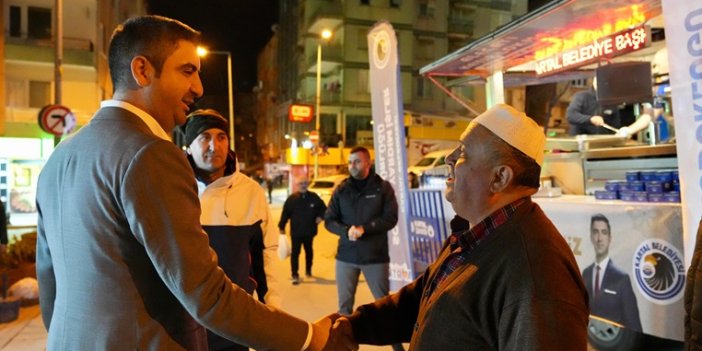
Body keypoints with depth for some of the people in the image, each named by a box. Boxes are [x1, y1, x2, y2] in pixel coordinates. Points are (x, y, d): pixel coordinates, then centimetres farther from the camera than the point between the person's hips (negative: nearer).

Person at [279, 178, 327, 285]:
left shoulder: (314, 197, -2)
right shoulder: (292, 198, -7)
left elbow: (323, 208, 11)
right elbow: (285, 213, -8)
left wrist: (320, 216, -7)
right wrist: (281, 227, -12)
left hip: (309, 231, 3)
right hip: (296, 232, -2)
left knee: (309, 251, 18)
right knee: (295, 253, -4)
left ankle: (308, 270, 37)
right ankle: (295, 275, 0)